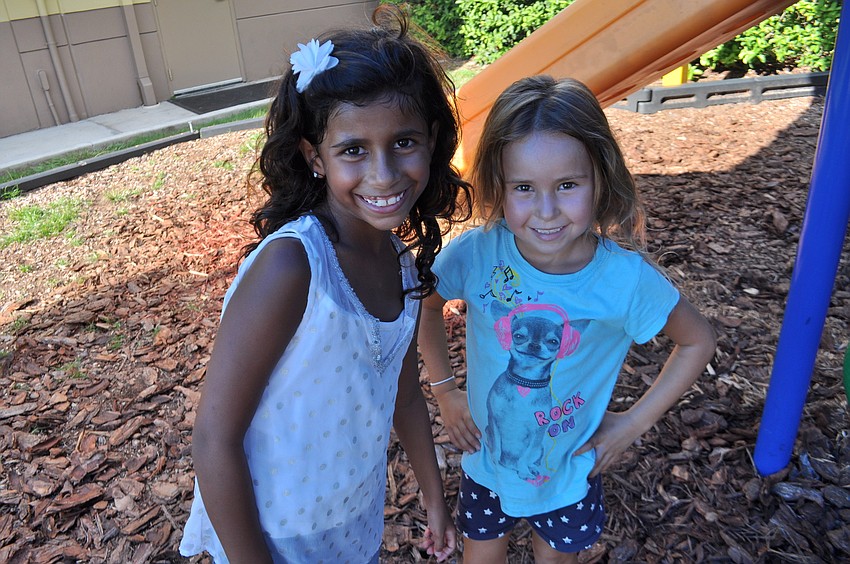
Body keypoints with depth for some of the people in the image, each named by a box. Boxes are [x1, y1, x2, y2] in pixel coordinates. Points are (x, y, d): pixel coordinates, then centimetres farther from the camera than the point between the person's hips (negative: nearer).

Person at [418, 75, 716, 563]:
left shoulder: (625, 276, -25)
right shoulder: (474, 254, -24)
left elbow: (698, 341, -8)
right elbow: (427, 307, -3)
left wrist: (634, 422, -9)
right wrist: (445, 391, -5)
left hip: (571, 473, 0)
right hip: (487, 464, 1)